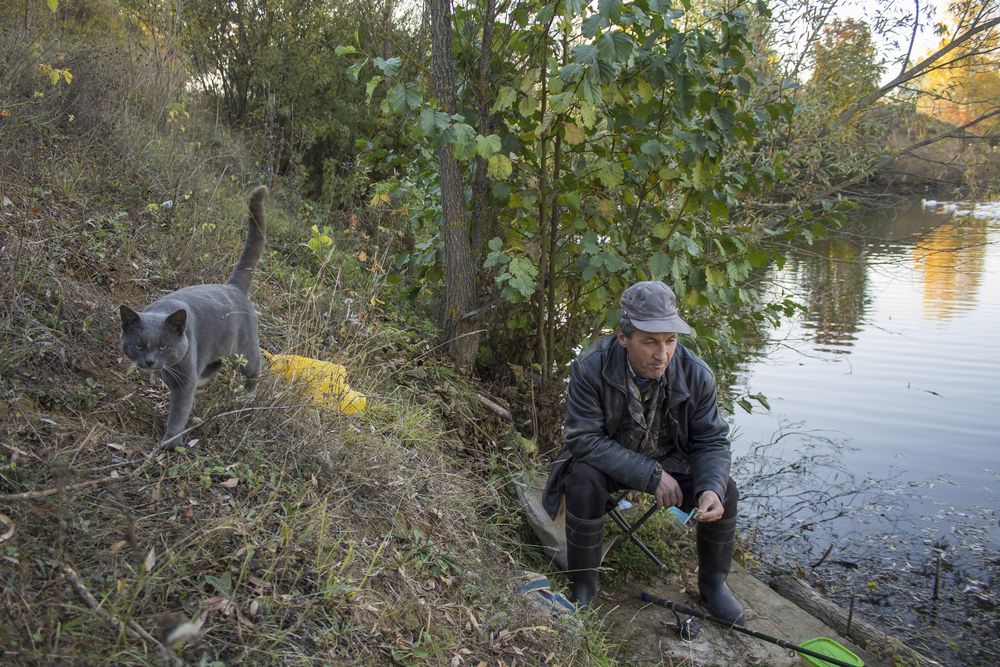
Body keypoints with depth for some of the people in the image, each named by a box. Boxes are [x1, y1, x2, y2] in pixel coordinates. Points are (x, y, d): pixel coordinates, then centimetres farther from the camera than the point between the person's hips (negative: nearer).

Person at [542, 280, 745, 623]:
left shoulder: (696, 375, -19)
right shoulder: (591, 367, -28)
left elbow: (712, 441, -10)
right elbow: (584, 439, -28)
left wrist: (711, 489, -32)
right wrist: (651, 475, -33)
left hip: (669, 460, 3)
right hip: (607, 460, -2)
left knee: (724, 491, -18)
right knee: (583, 482, -34)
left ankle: (713, 583, 10)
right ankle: (583, 586, -11)